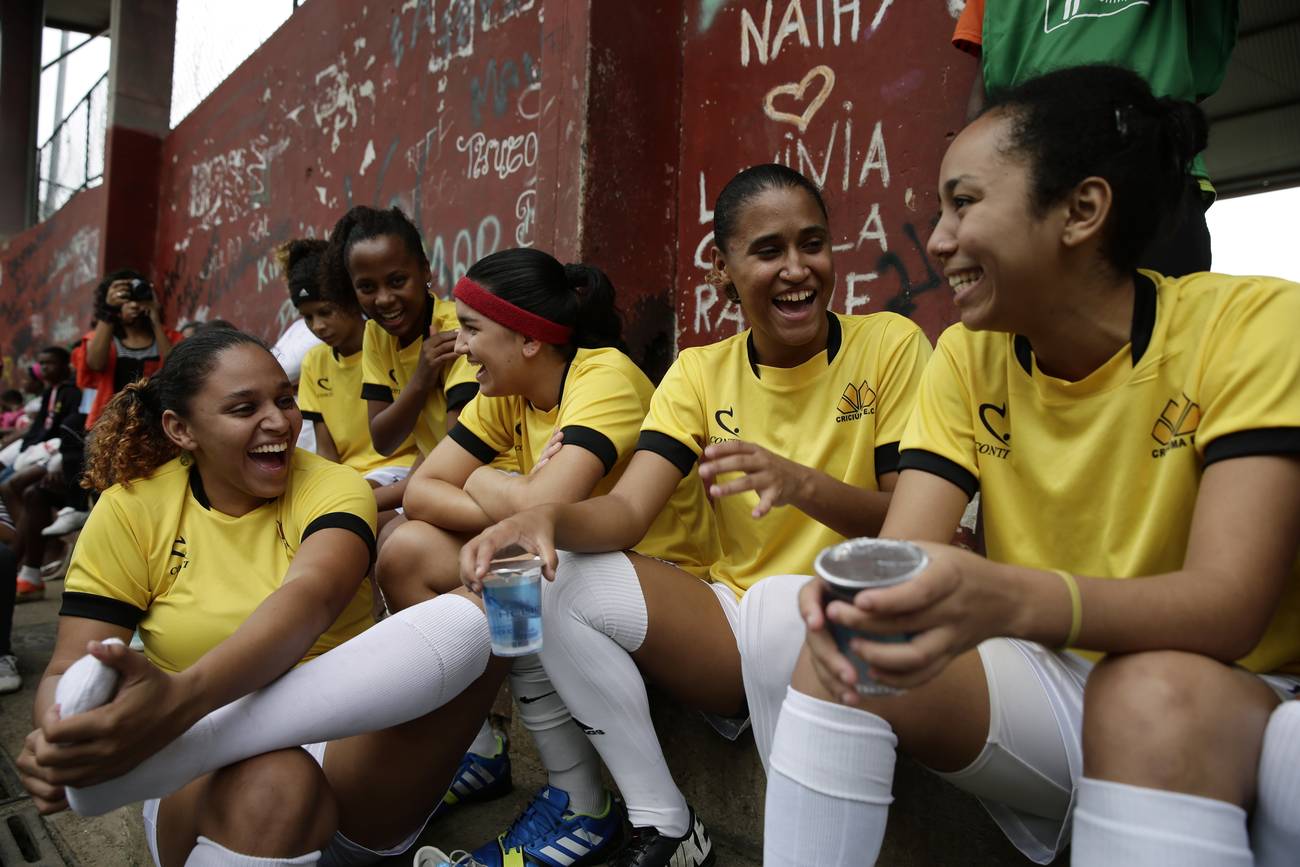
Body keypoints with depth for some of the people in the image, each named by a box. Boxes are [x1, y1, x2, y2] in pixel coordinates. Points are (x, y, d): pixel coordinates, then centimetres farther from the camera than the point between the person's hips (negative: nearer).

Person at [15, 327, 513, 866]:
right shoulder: (132, 509, 1)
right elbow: (69, 668, -3)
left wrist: (181, 696, -43)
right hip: (210, 778, -2)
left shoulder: (333, 488, -4)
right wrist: (58, 738, -28)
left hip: (352, 745, 2)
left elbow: (309, 599, -25)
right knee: (271, 780, -40)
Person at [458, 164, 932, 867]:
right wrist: (546, 517, -33)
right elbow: (627, 509, -9)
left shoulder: (890, 345, -5)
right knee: (561, 580, -16)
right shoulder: (701, 372, 3)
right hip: (733, 622, 4)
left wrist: (804, 485, -30)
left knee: (785, 603, -37)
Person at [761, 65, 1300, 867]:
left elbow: (1228, 606, -26)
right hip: (1052, 684, 4)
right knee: (844, 655, -21)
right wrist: (858, 593, -36)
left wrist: (1007, 599, -45)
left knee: (1152, 692, -35)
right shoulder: (967, 358, -3)